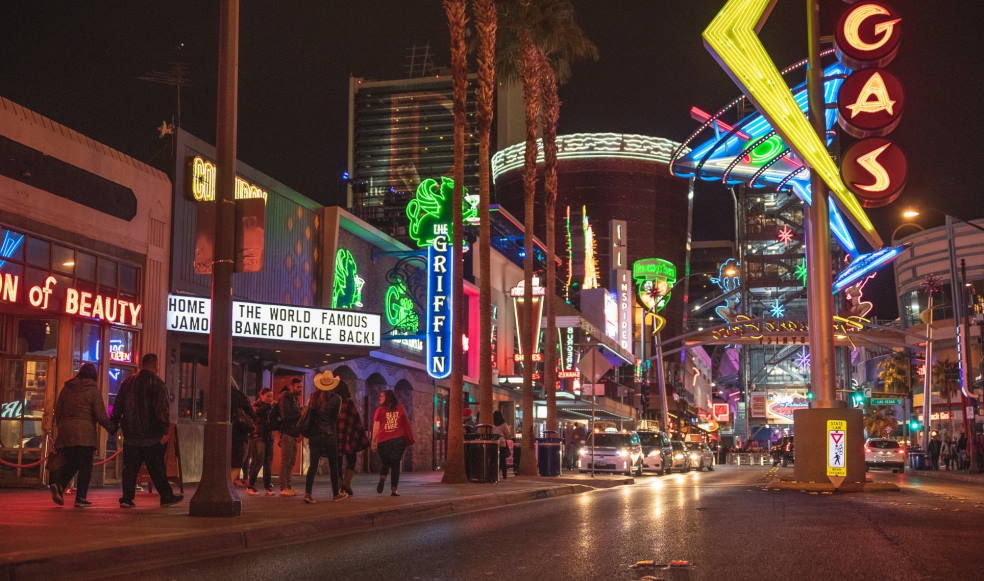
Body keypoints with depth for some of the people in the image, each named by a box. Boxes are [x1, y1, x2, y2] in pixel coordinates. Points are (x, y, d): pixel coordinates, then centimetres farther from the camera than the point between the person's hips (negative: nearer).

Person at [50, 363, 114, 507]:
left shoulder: (66, 388, 12)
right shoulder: (93, 390, -1)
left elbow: (58, 411, 16)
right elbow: (100, 415, -5)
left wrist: (60, 428, 28)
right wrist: (112, 428, 9)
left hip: (65, 432, 5)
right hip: (85, 434, -4)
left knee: (69, 464, 12)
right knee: (85, 466, 2)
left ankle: (58, 485, -13)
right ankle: (80, 498, -1)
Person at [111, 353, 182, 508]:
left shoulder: (127, 382, 11)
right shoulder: (157, 383, -7)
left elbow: (118, 407, 15)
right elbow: (162, 408, -15)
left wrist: (114, 425, 20)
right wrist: (165, 430, -16)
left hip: (131, 436, 5)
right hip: (151, 436, -4)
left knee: (130, 467, 7)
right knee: (157, 468, 2)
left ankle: (127, 498, 1)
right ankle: (166, 496, 8)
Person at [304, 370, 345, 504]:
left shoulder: (314, 397, 0)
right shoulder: (336, 399, -8)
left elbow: (308, 415, 1)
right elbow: (335, 417, 1)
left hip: (315, 434, 2)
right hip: (330, 435, -2)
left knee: (313, 464, 1)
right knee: (333, 465, 10)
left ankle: (308, 493, -12)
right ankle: (336, 494, 19)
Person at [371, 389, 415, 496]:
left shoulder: (380, 409, 1)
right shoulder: (400, 408, 8)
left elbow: (376, 427, -3)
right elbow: (406, 423, 10)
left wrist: (373, 441, -1)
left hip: (383, 440, -1)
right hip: (398, 439, 1)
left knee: (385, 463, 17)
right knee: (395, 464, 5)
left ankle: (382, 479, -10)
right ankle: (394, 489, -3)